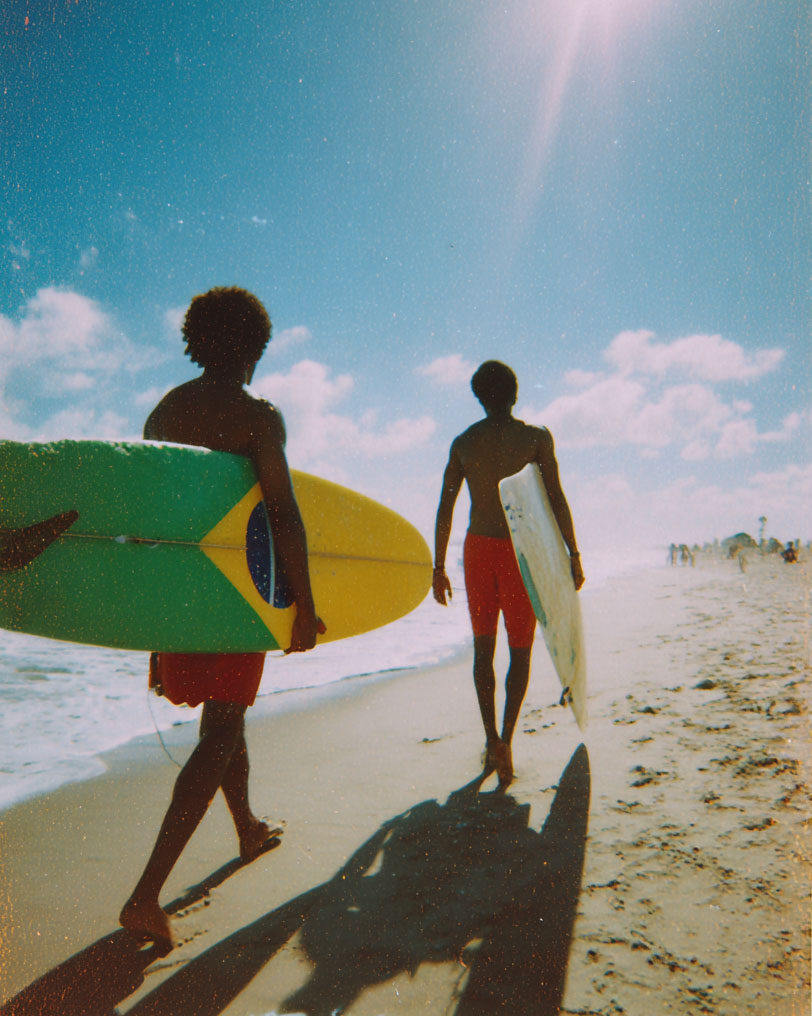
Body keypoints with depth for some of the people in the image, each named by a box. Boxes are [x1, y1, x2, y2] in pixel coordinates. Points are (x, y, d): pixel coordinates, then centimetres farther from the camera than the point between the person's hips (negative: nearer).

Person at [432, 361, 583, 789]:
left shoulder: (462, 443, 4)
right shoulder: (536, 437, -3)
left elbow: (445, 510, 2)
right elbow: (556, 498, -9)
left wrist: (439, 567, 7)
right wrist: (573, 553, -3)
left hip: (478, 547, 2)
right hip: (521, 549, -2)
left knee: (483, 645, 15)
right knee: (520, 649, 8)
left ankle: (491, 738, 13)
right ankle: (505, 739, -5)